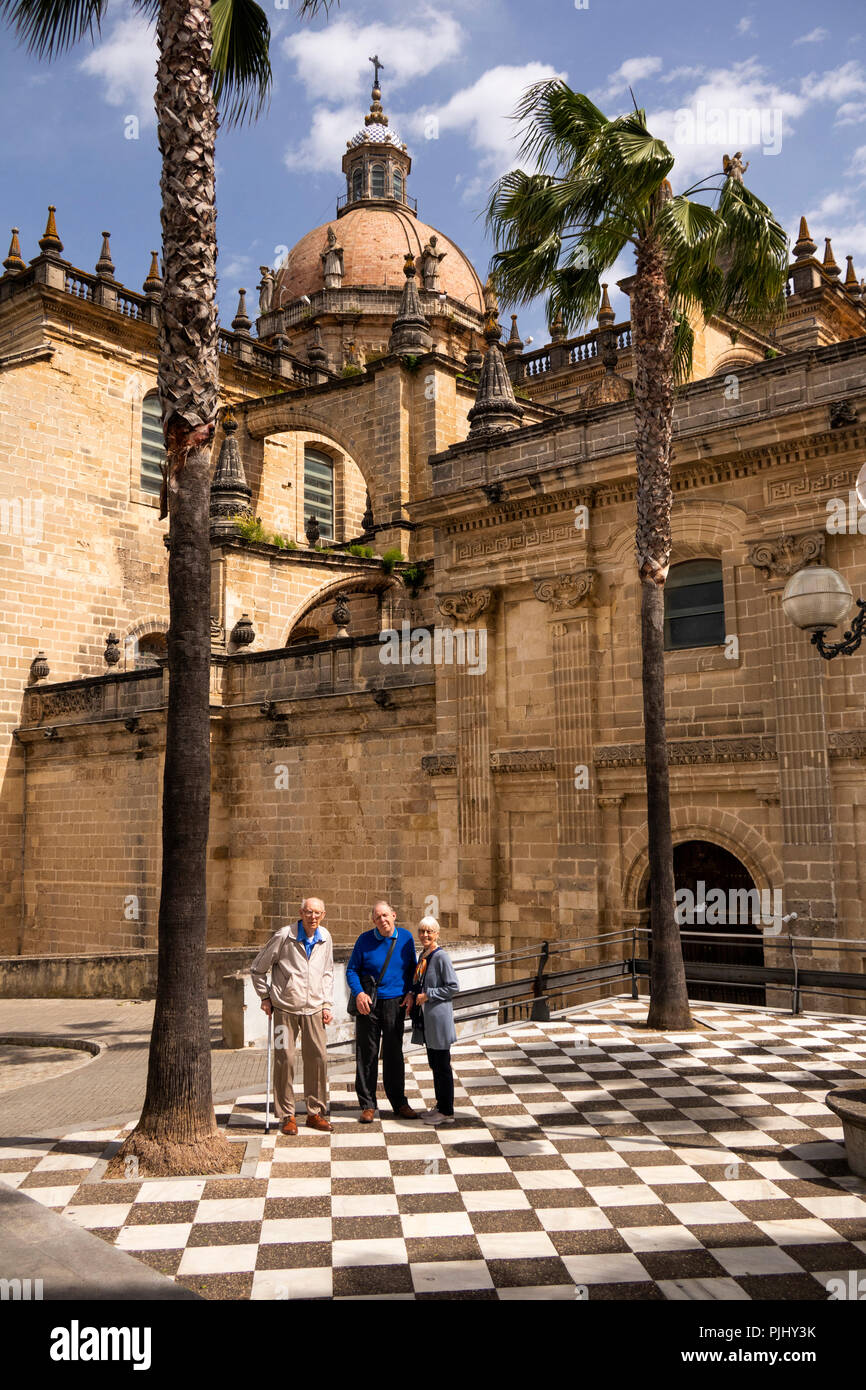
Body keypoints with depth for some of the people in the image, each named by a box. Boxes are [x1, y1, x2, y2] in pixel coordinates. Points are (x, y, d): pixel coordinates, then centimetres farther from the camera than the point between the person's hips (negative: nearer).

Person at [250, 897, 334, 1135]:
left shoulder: (325, 939, 4)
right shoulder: (284, 936, -10)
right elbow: (257, 968, 1)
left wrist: (327, 1004, 10)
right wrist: (265, 998, 1)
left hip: (313, 1008, 4)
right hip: (285, 1008, -4)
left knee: (318, 1057, 2)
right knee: (284, 1058, -4)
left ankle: (315, 1113, 15)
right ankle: (287, 1115, 9)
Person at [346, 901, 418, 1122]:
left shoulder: (406, 937, 3)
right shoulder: (365, 939, -4)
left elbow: (412, 968, 13)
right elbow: (351, 970, 2)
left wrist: (410, 992, -1)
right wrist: (358, 993, -14)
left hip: (395, 1003, 2)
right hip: (368, 1004, -2)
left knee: (394, 1054, 9)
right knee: (367, 1054, 2)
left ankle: (399, 1102, 21)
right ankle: (367, 1105, 12)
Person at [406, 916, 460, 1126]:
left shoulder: (441, 957, -14)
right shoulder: (422, 955, 12)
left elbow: (453, 987, -15)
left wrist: (428, 995, -16)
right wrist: (414, 996, 8)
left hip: (439, 1018, -9)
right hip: (426, 1020, 9)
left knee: (442, 1065, -1)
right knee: (434, 1065, 15)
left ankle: (447, 1112, 6)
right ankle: (441, 1107, 25)